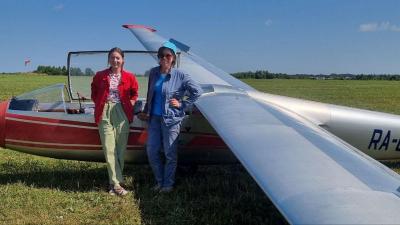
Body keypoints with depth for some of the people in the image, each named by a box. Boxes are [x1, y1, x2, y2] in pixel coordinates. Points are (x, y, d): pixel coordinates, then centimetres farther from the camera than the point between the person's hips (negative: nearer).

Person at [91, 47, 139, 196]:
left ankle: (114, 182, 14)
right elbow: (94, 94, 19)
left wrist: (130, 104, 2)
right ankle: (117, 184, -3)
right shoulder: (100, 76, 7)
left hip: (122, 113, 0)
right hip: (104, 114, 0)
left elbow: (134, 94, 16)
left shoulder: (129, 77, 5)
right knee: (109, 149, -6)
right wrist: (100, 105, 5)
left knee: (120, 149, 2)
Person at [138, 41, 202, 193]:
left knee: (169, 154, 4)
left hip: (171, 119, -5)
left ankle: (168, 184, 20)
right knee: (151, 151, 8)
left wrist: (182, 105, -6)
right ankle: (159, 181, 26)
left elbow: (197, 91, -6)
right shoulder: (153, 73, 5)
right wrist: (145, 111, 18)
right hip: (154, 118, 5)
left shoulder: (179, 76, -9)